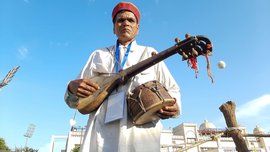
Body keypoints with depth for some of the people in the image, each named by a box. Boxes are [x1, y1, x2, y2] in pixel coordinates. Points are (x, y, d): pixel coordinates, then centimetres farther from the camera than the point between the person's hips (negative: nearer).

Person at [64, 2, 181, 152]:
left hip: (142, 131, 0)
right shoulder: (99, 55, 14)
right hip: (102, 133, 2)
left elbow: (172, 89, 12)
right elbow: (75, 101, 15)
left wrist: (174, 105, -10)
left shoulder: (150, 54, 12)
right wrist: (73, 87, -8)